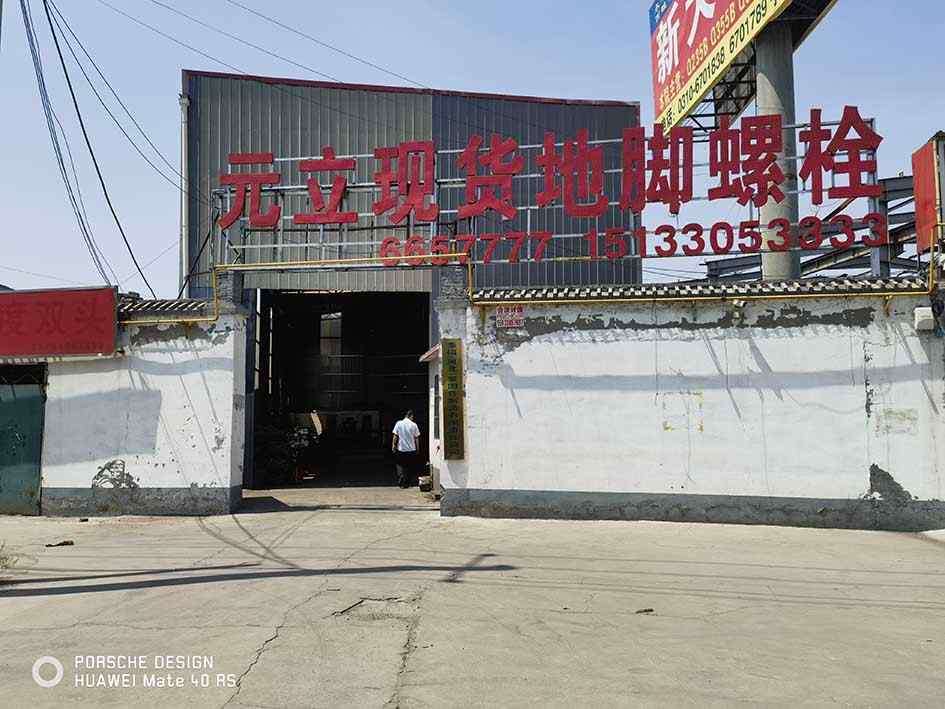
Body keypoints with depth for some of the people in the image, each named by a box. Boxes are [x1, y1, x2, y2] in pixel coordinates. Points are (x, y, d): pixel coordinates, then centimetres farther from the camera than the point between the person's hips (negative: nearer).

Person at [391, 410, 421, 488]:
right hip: (411, 449, 0)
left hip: (401, 449, 0)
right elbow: (416, 438, -1)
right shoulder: (414, 425, -4)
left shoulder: (399, 423, -4)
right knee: (409, 467, 11)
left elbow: (395, 436, -4)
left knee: (400, 464, 14)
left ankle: (401, 479, -2)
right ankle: (406, 483, 14)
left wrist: (393, 445, 6)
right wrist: (417, 448, 9)